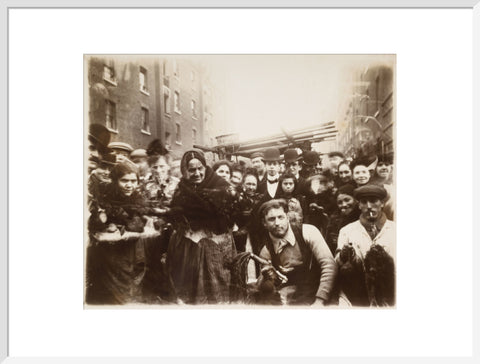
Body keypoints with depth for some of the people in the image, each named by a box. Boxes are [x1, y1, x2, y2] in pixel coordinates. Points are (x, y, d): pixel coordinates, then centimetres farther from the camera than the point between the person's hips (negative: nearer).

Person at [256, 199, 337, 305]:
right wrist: (266, 278, -12)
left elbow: (329, 265, -12)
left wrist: (320, 301, -19)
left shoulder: (307, 232, -5)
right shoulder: (266, 251, 3)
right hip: (288, 303, 2)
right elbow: (262, 289, 11)